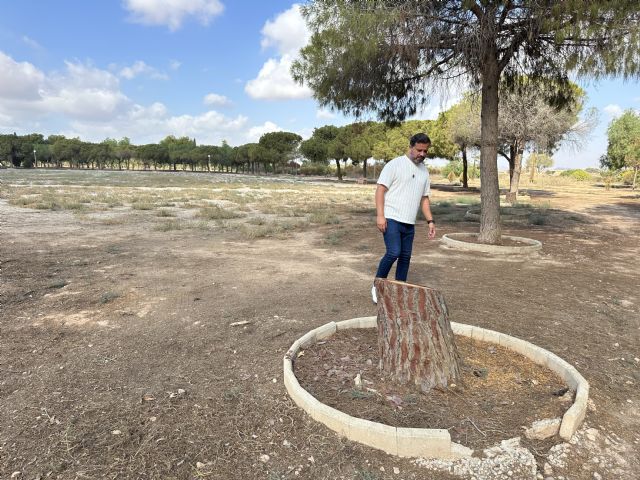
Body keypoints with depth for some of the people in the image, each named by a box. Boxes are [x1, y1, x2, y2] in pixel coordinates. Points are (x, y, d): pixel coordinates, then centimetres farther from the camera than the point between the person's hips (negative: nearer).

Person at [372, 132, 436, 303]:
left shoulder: (424, 171, 14)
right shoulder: (395, 164, -5)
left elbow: (424, 198, 19)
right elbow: (381, 189, -10)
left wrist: (430, 221, 10)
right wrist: (380, 215, -18)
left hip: (409, 223, 7)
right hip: (391, 219, -6)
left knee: (405, 257, 8)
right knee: (393, 253, -16)